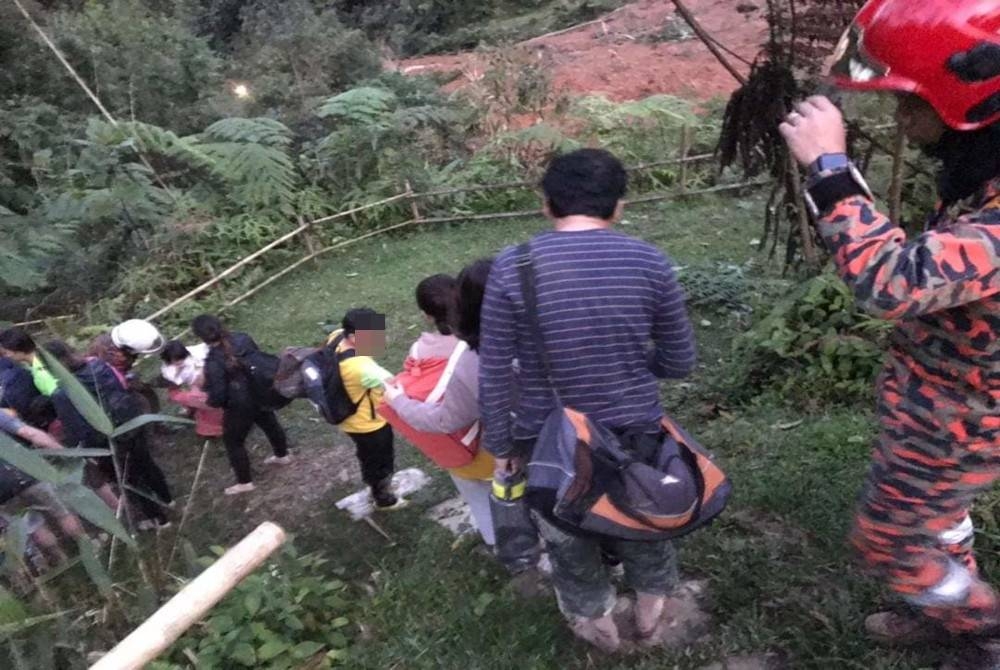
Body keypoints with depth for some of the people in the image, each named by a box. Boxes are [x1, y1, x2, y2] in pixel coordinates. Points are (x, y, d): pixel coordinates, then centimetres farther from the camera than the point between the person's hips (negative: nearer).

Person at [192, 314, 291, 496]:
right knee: (270, 424, 30)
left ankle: (244, 482, 33)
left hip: (239, 407, -6)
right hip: (262, 395, 6)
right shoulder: (243, 339, -14)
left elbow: (218, 397, -25)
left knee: (233, 442, 18)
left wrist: (211, 401, -2)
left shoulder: (214, 362, -30)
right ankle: (282, 455, 55)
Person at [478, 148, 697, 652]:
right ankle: (649, 618, 56)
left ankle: (599, 629, 53)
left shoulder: (511, 267, -15)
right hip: (636, 437, 2)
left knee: (570, 542, 27)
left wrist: (501, 448, 1)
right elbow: (679, 361, -2)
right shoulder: (649, 262, -11)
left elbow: (494, 376, -12)